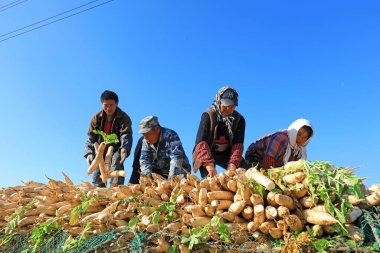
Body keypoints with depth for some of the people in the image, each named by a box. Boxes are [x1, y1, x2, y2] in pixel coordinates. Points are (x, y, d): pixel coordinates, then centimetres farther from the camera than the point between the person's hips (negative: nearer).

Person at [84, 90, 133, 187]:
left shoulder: (124, 118, -11)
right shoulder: (97, 118, -2)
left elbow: (126, 135, -24)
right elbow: (91, 137, -5)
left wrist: (124, 149, -46)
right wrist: (89, 153, -22)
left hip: (117, 148, -4)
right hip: (101, 150, 4)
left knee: (117, 163, -32)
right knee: (97, 174, -4)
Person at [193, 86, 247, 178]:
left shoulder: (239, 119, -11)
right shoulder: (208, 116, -22)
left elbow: (238, 144, -19)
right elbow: (201, 142, -32)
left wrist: (233, 164, -36)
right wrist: (209, 164, -47)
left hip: (226, 154, 3)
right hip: (206, 154, -3)